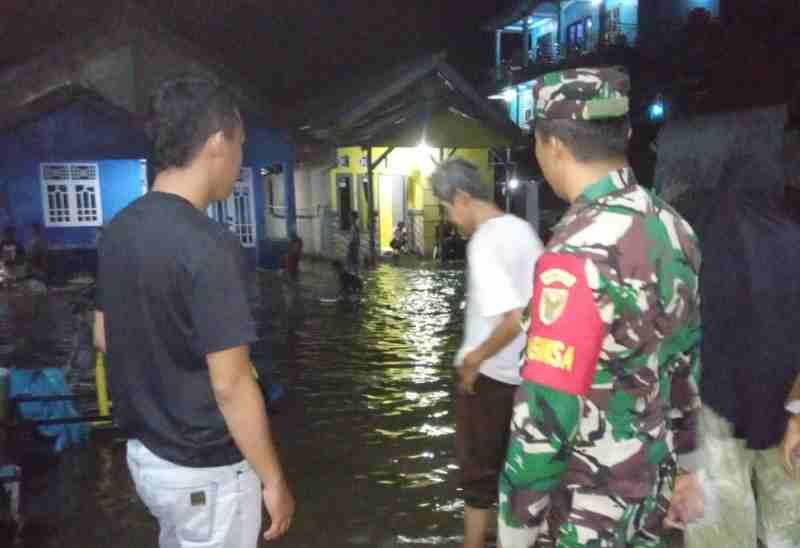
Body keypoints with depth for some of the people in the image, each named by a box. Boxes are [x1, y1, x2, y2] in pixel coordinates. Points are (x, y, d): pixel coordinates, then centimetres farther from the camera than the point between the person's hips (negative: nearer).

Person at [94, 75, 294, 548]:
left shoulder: (120, 229, -1)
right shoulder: (208, 247, -26)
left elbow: (104, 337, 10)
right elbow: (231, 386, -25)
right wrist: (273, 479, -14)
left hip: (144, 452, 8)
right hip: (207, 470, -8)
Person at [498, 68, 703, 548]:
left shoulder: (578, 255, -28)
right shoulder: (674, 228, -2)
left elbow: (545, 416, -25)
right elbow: (687, 363, 7)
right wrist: (686, 467, 18)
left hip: (588, 502, -7)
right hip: (651, 477, 7)